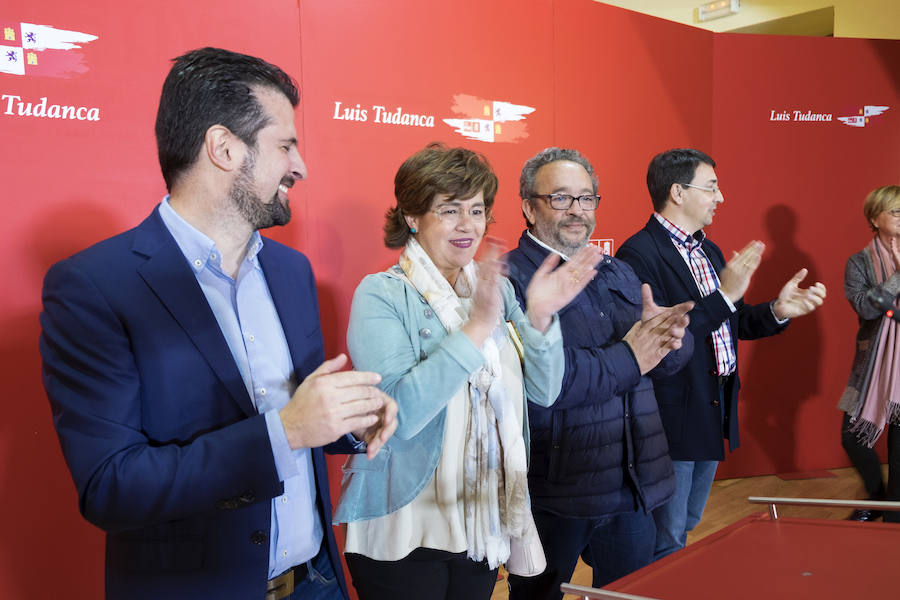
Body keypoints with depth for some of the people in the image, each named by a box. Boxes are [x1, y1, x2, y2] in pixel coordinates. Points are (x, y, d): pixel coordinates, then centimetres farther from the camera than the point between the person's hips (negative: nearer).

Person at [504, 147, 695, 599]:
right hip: (552, 496, -6)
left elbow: (669, 359, 8)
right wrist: (627, 359, -20)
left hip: (632, 487, 7)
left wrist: (669, 337, -15)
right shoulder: (509, 279, -12)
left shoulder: (619, 274, 13)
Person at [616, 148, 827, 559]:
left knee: (684, 530, 23)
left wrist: (777, 311, -1)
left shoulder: (709, 251, 12)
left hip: (714, 414, 9)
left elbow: (730, 324, 16)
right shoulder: (639, 254, -18)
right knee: (665, 545, 4)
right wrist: (724, 296, -28)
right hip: (673, 419, -9)